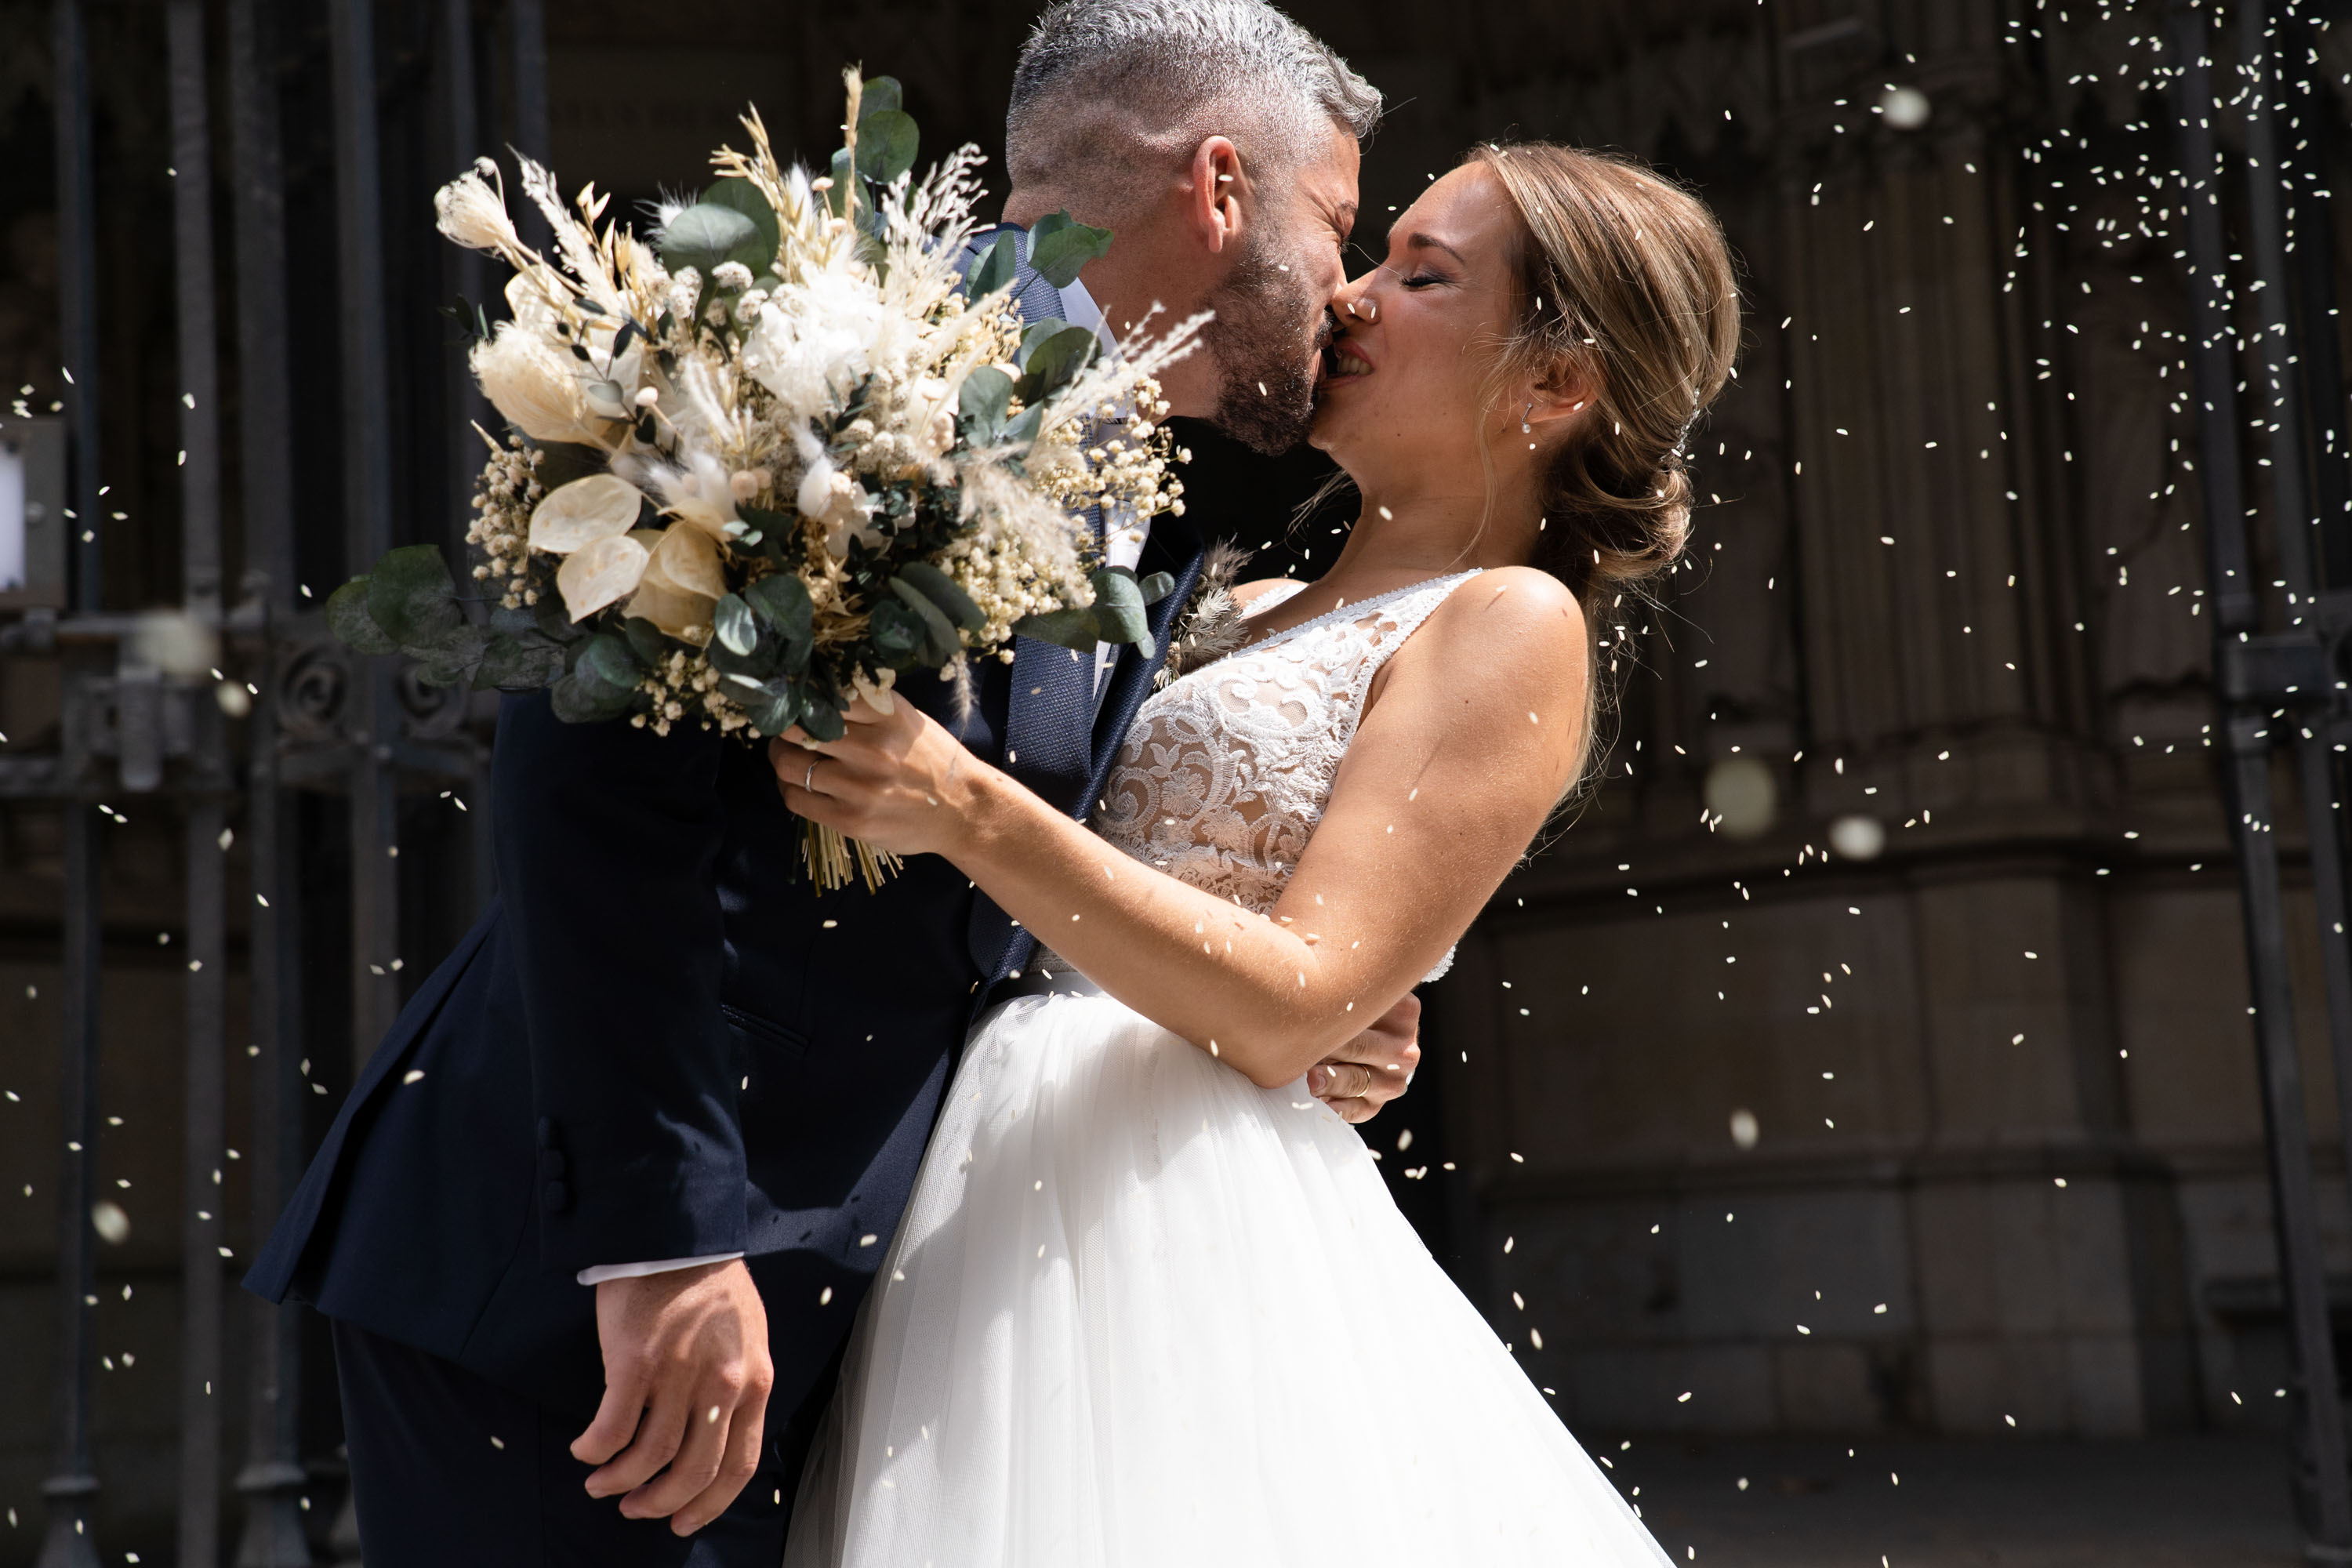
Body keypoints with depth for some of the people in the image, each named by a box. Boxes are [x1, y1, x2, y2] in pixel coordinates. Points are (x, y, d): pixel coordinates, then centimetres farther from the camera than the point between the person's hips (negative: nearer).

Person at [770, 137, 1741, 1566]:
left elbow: (1290, 1007, -15)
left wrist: (972, 814, -22)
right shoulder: (1260, 612, 20)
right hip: (1005, 1186, 7)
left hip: (1193, 1219, -7)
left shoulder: (1514, 629, -4)